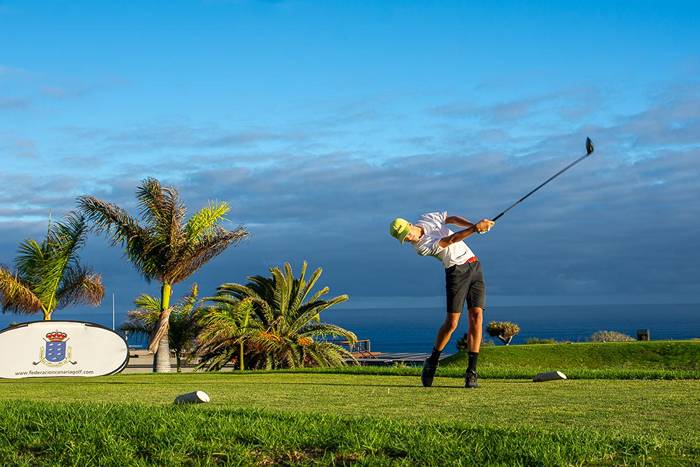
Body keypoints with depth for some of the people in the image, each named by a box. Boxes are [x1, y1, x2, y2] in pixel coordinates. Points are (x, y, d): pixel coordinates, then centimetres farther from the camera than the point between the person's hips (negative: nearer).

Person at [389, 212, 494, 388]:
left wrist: (474, 225, -3)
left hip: (474, 266, 5)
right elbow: (450, 240, -21)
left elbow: (452, 219, 14)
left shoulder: (427, 218, 6)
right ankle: (432, 362, 13)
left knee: (476, 316, -6)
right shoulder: (421, 247, -16)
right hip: (456, 271, -5)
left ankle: (471, 371, -7)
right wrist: (475, 228, -24)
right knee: (452, 322, -11)